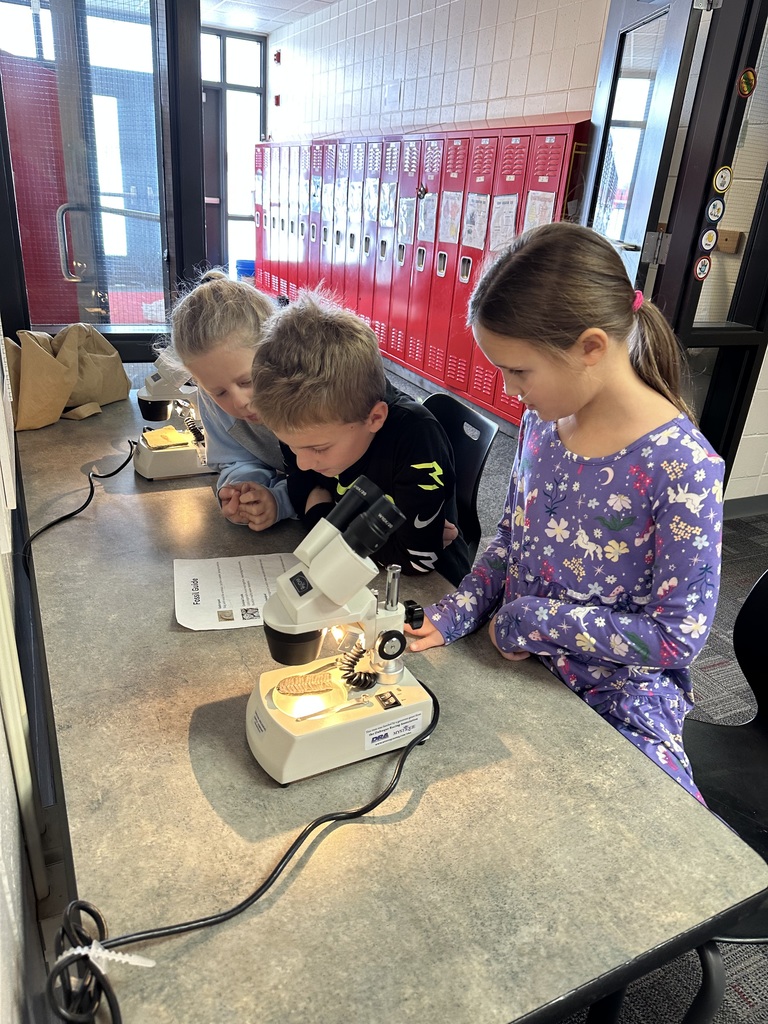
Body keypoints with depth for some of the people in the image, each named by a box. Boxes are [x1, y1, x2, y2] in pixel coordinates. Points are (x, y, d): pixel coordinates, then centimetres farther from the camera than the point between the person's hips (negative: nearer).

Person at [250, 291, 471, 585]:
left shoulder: (416, 437, -29)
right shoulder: (310, 427, -13)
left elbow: (417, 559, -27)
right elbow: (302, 487, 3)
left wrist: (322, 514, -17)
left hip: (431, 584, -4)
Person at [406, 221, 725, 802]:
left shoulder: (681, 466, -24)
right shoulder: (541, 422, -5)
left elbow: (679, 636, -20)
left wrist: (534, 621, -18)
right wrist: (456, 615, -8)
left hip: (619, 704, -4)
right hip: (519, 664, 5)